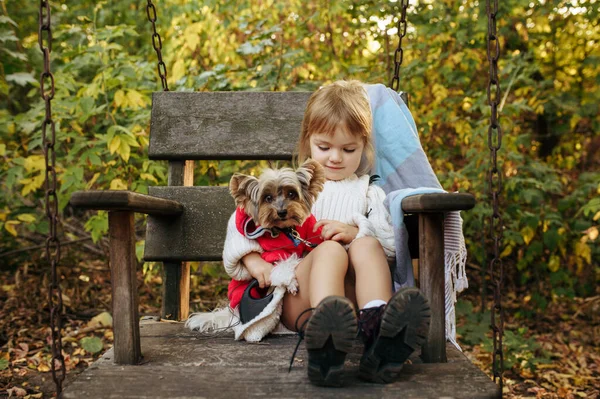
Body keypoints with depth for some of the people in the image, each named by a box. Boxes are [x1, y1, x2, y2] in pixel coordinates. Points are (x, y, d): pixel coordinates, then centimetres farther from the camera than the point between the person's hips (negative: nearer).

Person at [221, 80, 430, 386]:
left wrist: (356, 232, -12)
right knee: (331, 250, -31)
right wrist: (252, 258, -10)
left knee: (366, 245, -25)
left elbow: (392, 243, 6)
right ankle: (325, 343, -62)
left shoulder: (368, 193, 22)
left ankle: (379, 335, -51)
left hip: (350, 295, 2)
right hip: (295, 299, -1)